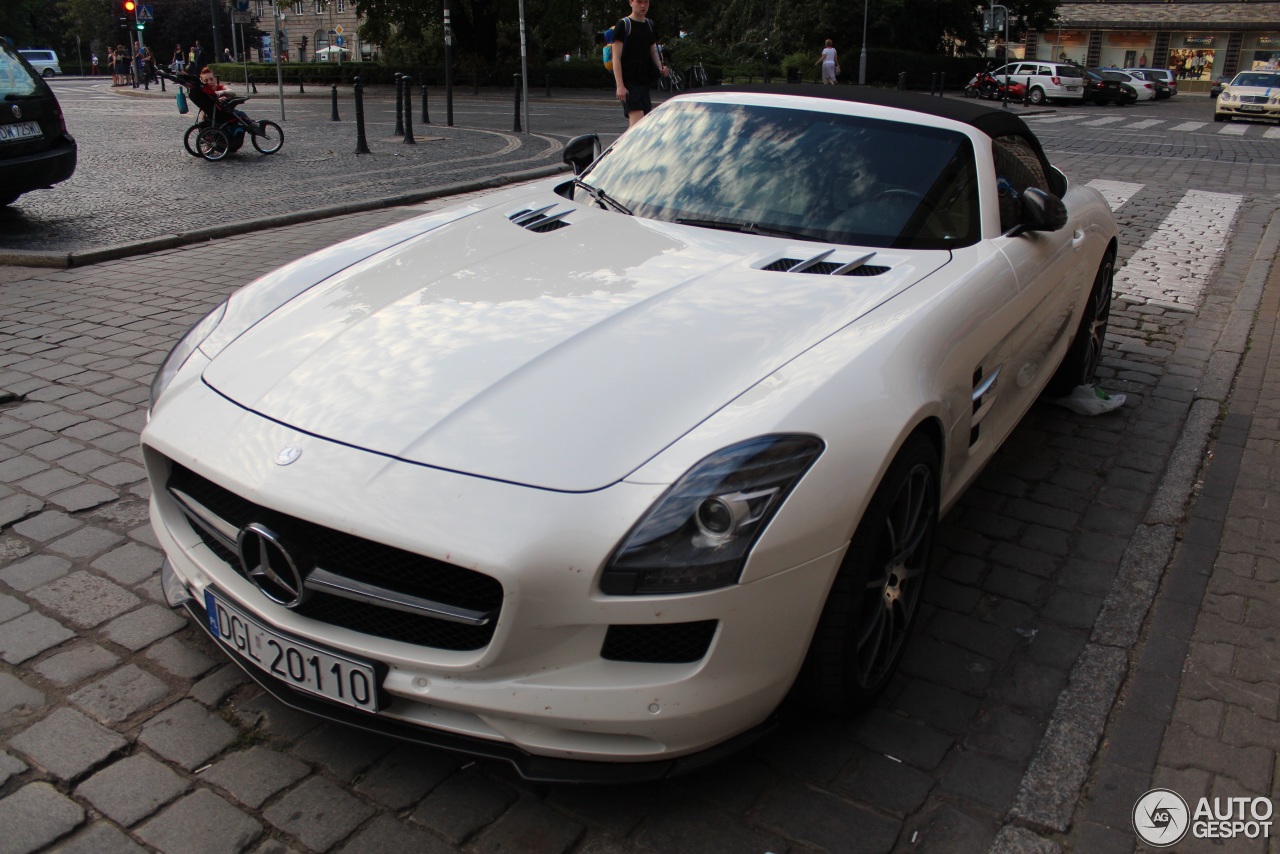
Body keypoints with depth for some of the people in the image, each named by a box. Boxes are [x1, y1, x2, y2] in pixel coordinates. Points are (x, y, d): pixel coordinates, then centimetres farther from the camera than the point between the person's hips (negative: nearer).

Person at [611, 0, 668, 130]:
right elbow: (616, 57, -9)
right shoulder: (623, 25, -5)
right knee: (637, 120, -19)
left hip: (644, 81, 7)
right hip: (628, 82, -6)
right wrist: (620, 85, -18)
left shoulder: (650, 25, 15)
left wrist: (660, 67, 1)